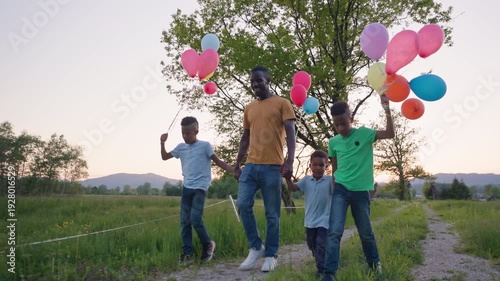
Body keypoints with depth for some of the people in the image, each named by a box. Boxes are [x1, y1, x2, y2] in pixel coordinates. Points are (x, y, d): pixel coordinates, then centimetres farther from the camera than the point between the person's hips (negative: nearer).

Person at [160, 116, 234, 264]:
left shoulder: (205, 145, -2)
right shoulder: (180, 147, 11)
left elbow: (218, 161, -1)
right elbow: (164, 157, 18)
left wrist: (234, 170, -11)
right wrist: (162, 143, 2)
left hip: (200, 188, -5)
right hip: (186, 188, 5)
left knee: (195, 219, -15)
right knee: (185, 222, 2)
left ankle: (208, 245, 8)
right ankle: (187, 253, 9)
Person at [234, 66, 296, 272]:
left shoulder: (282, 104, 3)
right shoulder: (249, 109, 18)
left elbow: (290, 133, -6)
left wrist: (290, 161, -18)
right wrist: (237, 164, 16)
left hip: (272, 167, -4)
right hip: (251, 165, 5)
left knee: (272, 214, 1)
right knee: (243, 204, -8)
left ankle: (271, 255, 13)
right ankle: (256, 247, 8)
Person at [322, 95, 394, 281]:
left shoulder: (363, 133, -3)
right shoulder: (333, 142, 4)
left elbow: (390, 134, -13)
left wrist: (387, 110, -21)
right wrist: (334, 189, 12)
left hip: (361, 192, -1)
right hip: (341, 190, 1)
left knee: (365, 232, 13)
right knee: (335, 231, -12)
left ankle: (374, 263, 38)